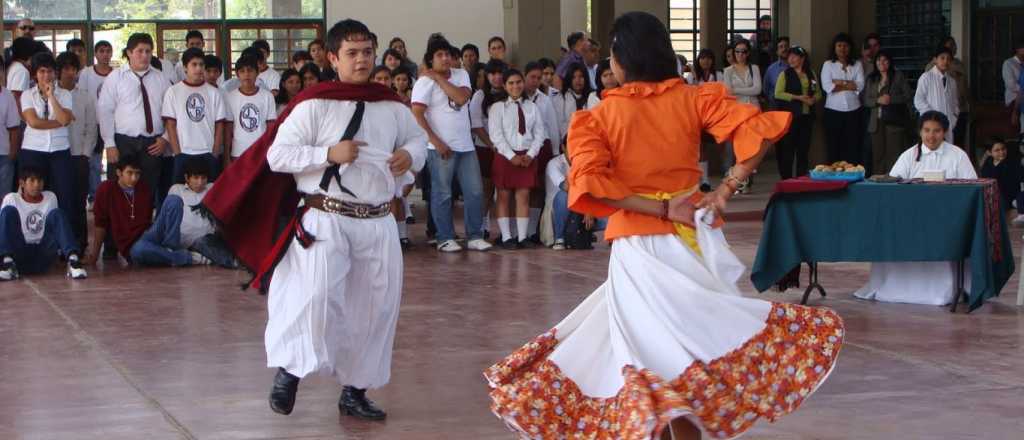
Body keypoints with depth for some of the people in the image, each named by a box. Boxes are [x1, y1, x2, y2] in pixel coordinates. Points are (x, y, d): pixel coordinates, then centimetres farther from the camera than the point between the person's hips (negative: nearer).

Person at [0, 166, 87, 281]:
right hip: (20, 256, -1)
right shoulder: (11, 199, 3)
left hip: (43, 256, 2)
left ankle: (72, 259, -36)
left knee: (57, 213, -17)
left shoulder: (51, 198, 10)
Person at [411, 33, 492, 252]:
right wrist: (436, 142, -15)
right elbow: (417, 115, -12)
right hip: (441, 147, -5)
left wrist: (438, 78, -9)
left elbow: (461, 98, -9)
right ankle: (445, 238, 8)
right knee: (442, 194, 0)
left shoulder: (461, 75, 10)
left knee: (475, 191, 5)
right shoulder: (425, 81, -6)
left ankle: (475, 236, 13)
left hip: (466, 145, 5)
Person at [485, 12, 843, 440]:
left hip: (637, 241, -2)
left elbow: (589, 184, -16)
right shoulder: (693, 98, 1)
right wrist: (726, 189, -10)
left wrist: (662, 209, -15)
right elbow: (757, 129, -11)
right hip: (692, 234, 2)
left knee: (651, 349, 5)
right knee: (693, 341, 10)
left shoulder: (599, 116, -2)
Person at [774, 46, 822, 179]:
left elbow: (818, 93, 17)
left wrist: (813, 99, -6)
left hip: (806, 116, 4)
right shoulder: (785, 74, 1)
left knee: (804, 148, 7)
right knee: (787, 148, -5)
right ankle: (786, 178, 1)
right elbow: (778, 93, -9)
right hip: (790, 115, -4)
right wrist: (798, 97, -15)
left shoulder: (811, 74, 12)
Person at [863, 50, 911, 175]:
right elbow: (866, 100, 11)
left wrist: (891, 99, -15)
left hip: (894, 121, -3)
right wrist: (878, 100, -9)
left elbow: (908, 96, 0)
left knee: (894, 154, -9)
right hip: (877, 122, 3)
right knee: (878, 155, 0)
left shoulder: (898, 76, 5)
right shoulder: (871, 79, 16)